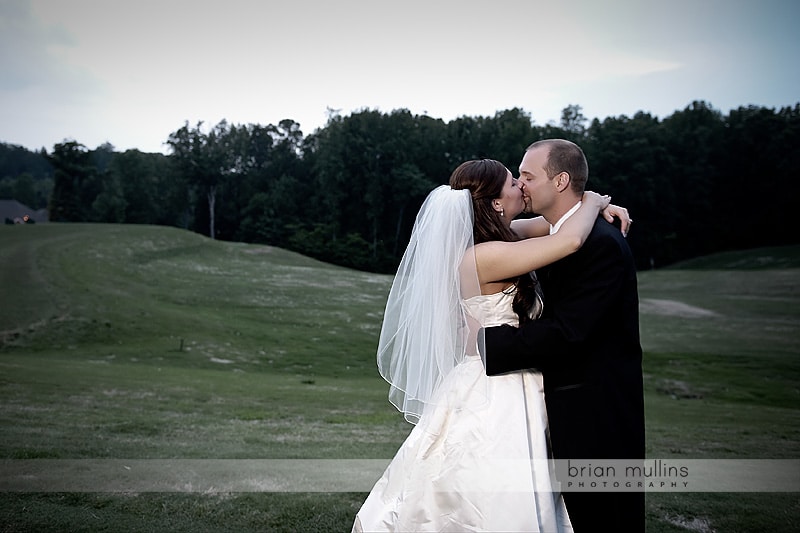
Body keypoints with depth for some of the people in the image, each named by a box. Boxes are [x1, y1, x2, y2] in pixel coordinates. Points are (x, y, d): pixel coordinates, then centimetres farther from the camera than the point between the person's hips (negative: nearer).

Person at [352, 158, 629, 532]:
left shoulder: (490, 242, 5)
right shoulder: (486, 256, -21)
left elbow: (552, 223, 19)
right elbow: (570, 241, -27)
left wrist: (596, 207, 1)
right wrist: (591, 200, -7)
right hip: (493, 401, -9)